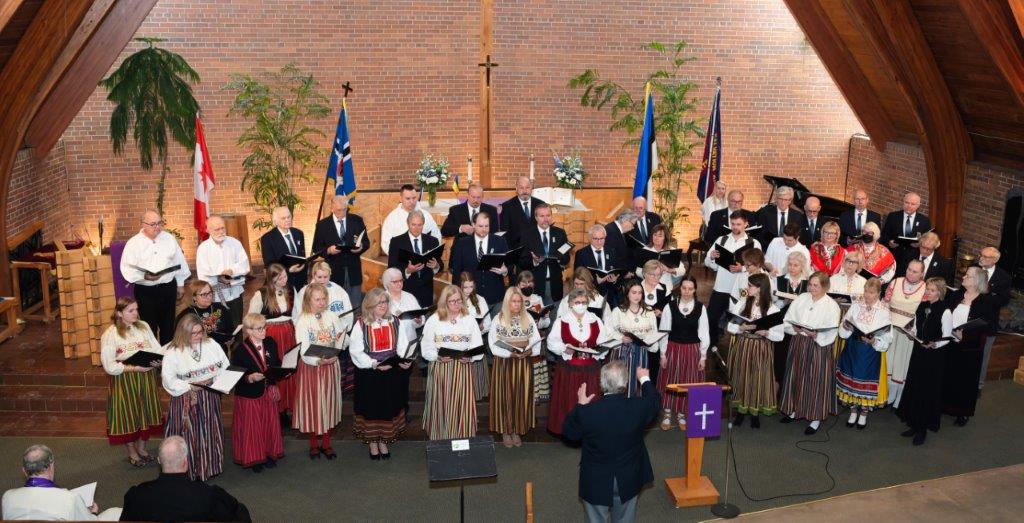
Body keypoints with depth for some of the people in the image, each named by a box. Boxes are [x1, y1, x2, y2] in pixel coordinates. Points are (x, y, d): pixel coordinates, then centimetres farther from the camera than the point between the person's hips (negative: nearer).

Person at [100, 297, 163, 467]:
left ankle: (141, 448, 34)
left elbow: (157, 348, 3)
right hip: (124, 380, -4)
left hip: (146, 377, 4)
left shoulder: (144, 326, 3)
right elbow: (109, 366, -15)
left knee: (146, 411, 13)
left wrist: (158, 361, -19)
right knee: (128, 414, 7)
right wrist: (134, 368, -23)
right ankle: (132, 453, 26)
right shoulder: (110, 334, -11)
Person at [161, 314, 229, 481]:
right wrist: (190, 387, -20)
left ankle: (209, 466, 28)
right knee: (189, 436, 4)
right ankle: (189, 471, 17)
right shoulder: (173, 352, -10)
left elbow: (226, 366, 2)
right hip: (186, 400, -3)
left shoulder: (212, 345, 1)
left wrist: (214, 379, -15)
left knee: (210, 434, 13)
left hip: (210, 398, 3)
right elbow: (168, 380, -13)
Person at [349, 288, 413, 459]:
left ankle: (384, 441, 23)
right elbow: (356, 351, -10)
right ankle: (372, 442, 21)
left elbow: (403, 346, 0)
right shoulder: (361, 325, -7)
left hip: (392, 373, 3)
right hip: (369, 375, -2)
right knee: (371, 408, 6)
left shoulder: (395, 322, 3)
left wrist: (405, 360, -19)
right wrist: (374, 364, -22)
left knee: (389, 406, 9)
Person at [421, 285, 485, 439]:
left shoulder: (470, 320, 6)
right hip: (440, 369, -1)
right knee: (441, 406, 2)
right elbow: (426, 346, -1)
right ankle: (440, 442, 12)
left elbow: (478, 345, 2)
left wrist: (470, 357, -17)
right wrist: (437, 357, -18)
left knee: (462, 406, 1)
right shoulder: (434, 320, 1)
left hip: (463, 368, 1)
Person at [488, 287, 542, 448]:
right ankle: (505, 431, 11)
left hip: (524, 364, 3)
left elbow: (537, 341, 2)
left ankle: (517, 430, 16)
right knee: (505, 397, 1)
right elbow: (493, 345, -9)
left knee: (521, 396, 6)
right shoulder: (498, 320, -4)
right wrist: (510, 353, -22)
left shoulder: (528, 319, 4)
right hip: (504, 364, -2)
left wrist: (530, 351, -18)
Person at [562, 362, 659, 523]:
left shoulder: (587, 412, -26)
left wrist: (580, 405, 4)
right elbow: (654, 402, 4)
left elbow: (569, 433, -6)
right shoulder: (639, 407, -22)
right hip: (628, 481, 1)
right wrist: (645, 379, 21)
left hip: (596, 482, -1)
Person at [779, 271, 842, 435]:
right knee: (796, 377, 13)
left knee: (816, 381, 1)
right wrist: (795, 328, -13)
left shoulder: (831, 305, -8)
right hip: (798, 345, 5)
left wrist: (815, 334, -26)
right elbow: (787, 320, 6)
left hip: (819, 346, -5)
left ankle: (816, 418, 12)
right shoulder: (801, 299, 5)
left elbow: (831, 333, -13)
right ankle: (795, 409, 29)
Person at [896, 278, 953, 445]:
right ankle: (915, 424, 24)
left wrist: (934, 344, -27)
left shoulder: (945, 312, -14)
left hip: (935, 356, -6)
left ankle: (923, 428, 17)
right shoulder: (921, 307, 4)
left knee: (929, 391, 4)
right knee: (914, 388, 10)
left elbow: (947, 337, -11)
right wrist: (911, 332, -7)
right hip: (918, 352, 6)